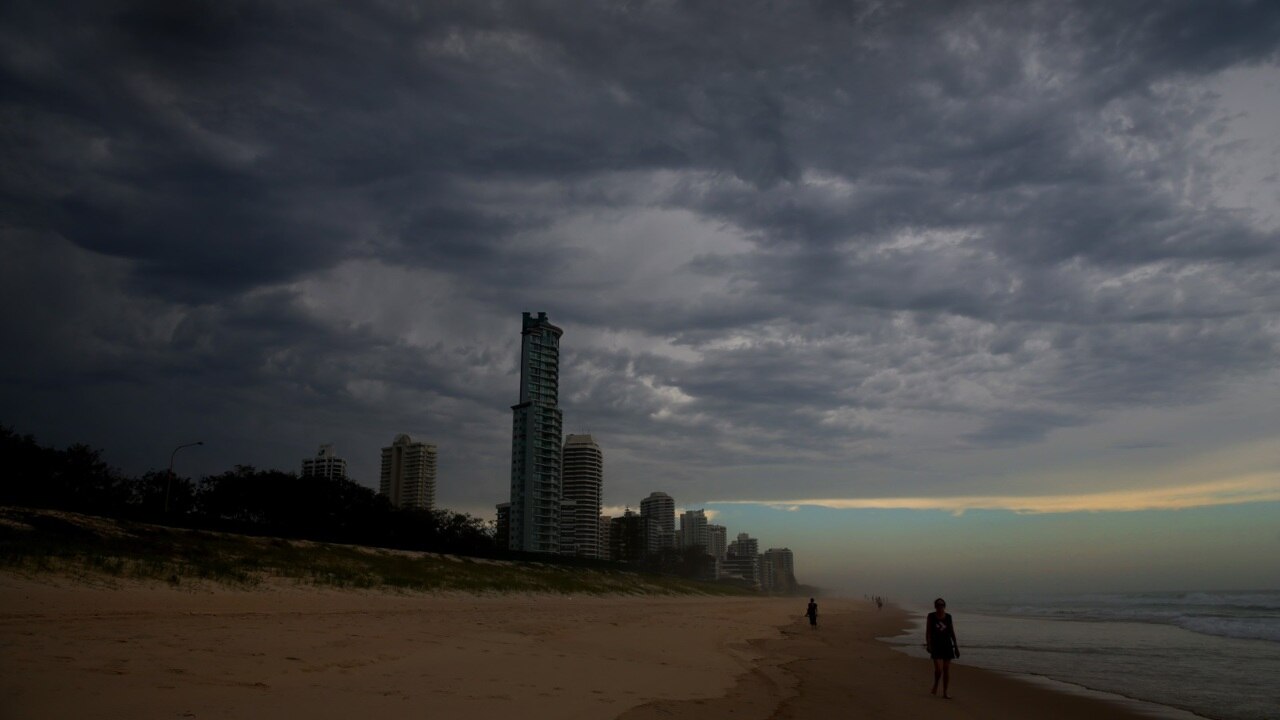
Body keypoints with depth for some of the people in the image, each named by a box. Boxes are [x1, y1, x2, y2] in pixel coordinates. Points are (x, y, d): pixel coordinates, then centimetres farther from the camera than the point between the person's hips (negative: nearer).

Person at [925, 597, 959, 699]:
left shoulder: (948, 617, 4)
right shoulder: (931, 616, -3)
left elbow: (952, 633, 9)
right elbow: (928, 632, -4)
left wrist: (956, 647, 8)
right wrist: (928, 645, -14)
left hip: (947, 645, 3)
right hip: (936, 645, -3)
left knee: (947, 669, 3)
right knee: (938, 668, -14)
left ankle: (945, 693, 13)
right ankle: (935, 685, 16)